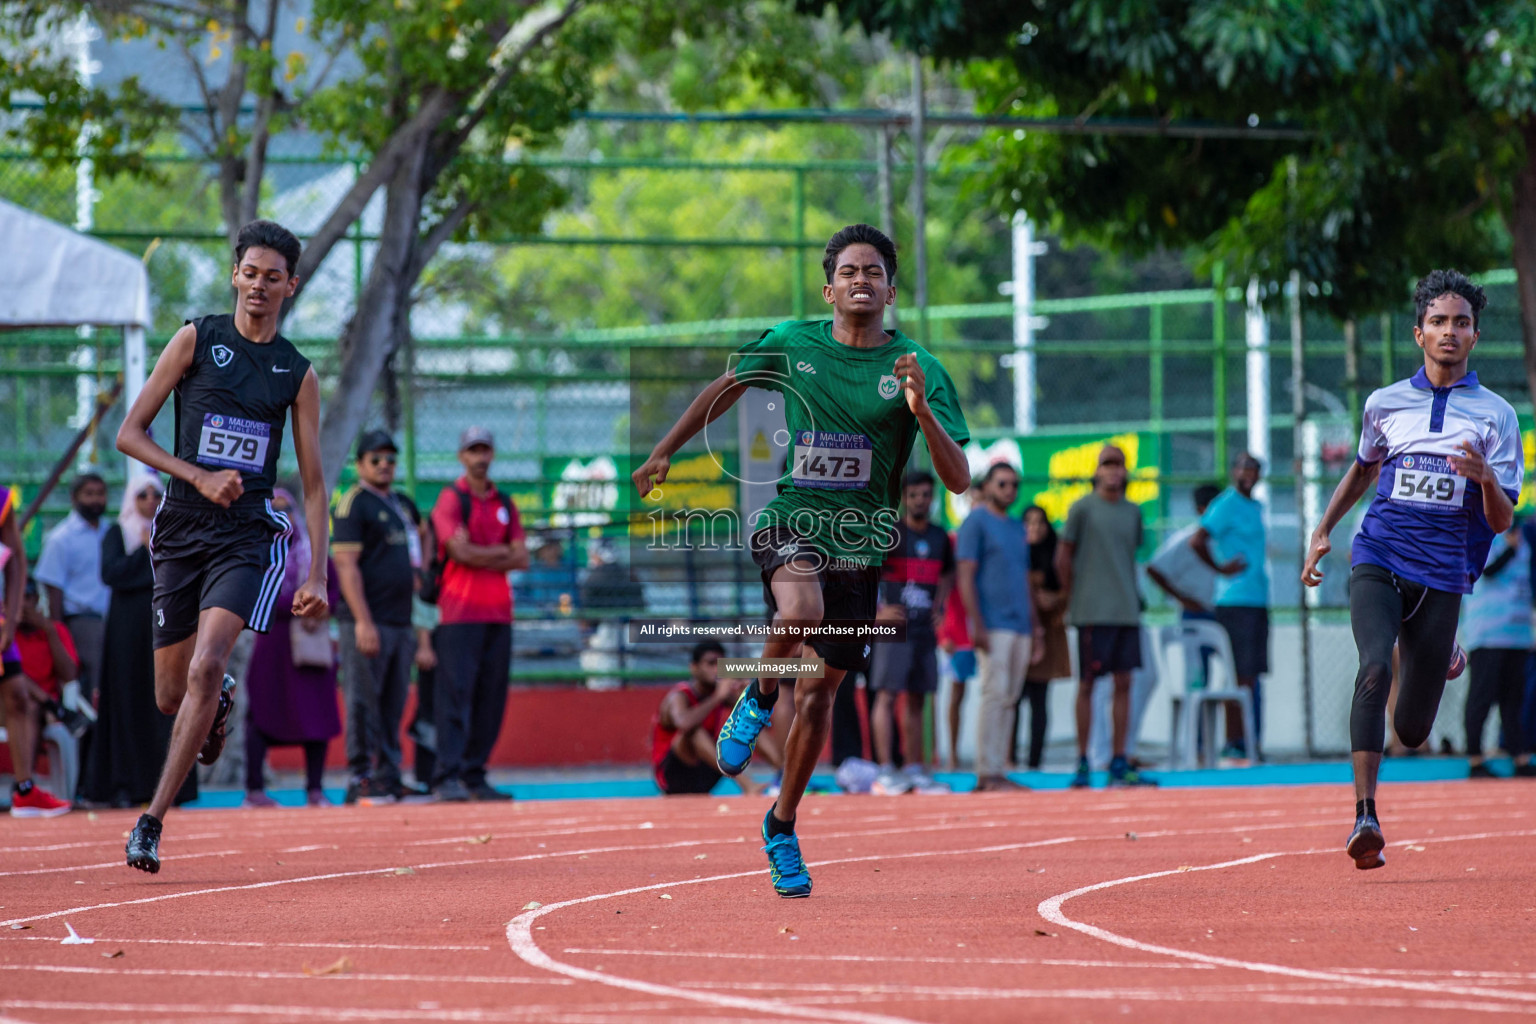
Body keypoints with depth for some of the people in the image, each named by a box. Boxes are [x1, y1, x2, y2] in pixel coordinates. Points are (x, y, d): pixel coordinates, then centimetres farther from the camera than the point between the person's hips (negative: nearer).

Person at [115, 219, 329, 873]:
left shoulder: (298, 373, 8)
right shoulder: (197, 340, 3)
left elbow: (313, 481, 11)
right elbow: (129, 433, 1)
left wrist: (317, 574, 2)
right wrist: (200, 476, -12)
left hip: (248, 533, -1)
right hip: (182, 528, 1)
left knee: (206, 665, -21)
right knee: (171, 693, 5)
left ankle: (154, 820, -19)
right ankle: (219, 703, 43)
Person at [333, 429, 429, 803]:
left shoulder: (404, 504, 18)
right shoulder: (352, 503, -6)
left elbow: (421, 532, 40)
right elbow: (346, 565, -13)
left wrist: (419, 570, 22)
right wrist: (363, 621, -20)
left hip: (401, 622, 8)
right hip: (366, 621, -8)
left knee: (393, 705, 8)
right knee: (364, 702, -7)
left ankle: (389, 777, 10)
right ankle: (361, 779, -6)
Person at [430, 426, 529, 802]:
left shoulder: (505, 504, 18)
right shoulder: (451, 499, 1)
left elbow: (522, 559, 9)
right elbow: (460, 552, -11)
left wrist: (479, 557, -5)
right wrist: (501, 552, 1)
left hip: (499, 613, 6)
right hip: (460, 613, -6)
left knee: (491, 698, 3)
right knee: (456, 693, -11)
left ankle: (475, 776, 7)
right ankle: (448, 776, -15)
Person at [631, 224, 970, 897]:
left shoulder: (919, 370, -4)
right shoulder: (792, 344, 1)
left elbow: (958, 480, -9)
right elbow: (725, 389, 20)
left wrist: (921, 410, -24)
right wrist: (664, 452, 22)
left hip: (860, 542, 1)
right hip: (790, 520, -1)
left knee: (819, 691, 8)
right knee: (801, 612, -36)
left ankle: (782, 827, 28)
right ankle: (759, 697, -4)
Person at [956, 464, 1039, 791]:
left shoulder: (1016, 527, 21)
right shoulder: (976, 522, -1)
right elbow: (965, 577, -8)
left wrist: (1034, 625, 19)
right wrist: (977, 626, -16)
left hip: (1020, 626, 7)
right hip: (993, 626, -7)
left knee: (1008, 699, 4)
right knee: (995, 694, -12)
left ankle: (996, 771, 5)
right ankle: (987, 773, -13)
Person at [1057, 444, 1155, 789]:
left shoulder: (1132, 512, 13)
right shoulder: (1083, 508, -2)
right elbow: (1063, 557, 1)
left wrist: (1131, 596, 13)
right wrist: (1073, 599, 2)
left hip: (1127, 612, 5)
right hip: (1092, 614, -5)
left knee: (1123, 684, 3)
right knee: (1087, 684, -2)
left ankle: (1119, 764, 6)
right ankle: (1082, 764, 3)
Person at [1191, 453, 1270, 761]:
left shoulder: (1257, 507, 19)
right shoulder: (1226, 504, -8)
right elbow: (1197, 541, -18)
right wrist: (1221, 570, -11)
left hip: (1258, 600, 8)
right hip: (1236, 601, -8)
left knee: (1252, 675, 8)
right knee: (1240, 675, -9)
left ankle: (1250, 741, 11)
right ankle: (1233, 742, -8)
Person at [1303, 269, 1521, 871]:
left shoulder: (1496, 416, 3)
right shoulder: (1385, 404, 10)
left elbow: (1502, 521, 0)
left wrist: (1485, 478, -21)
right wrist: (1323, 532, 21)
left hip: (1441, 575, -1)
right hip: (1377, 561, 1)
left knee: (1411, 730, 4)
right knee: (1374, 670, -28)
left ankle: (1441, 653, 41)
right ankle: (1365, 817, -30)